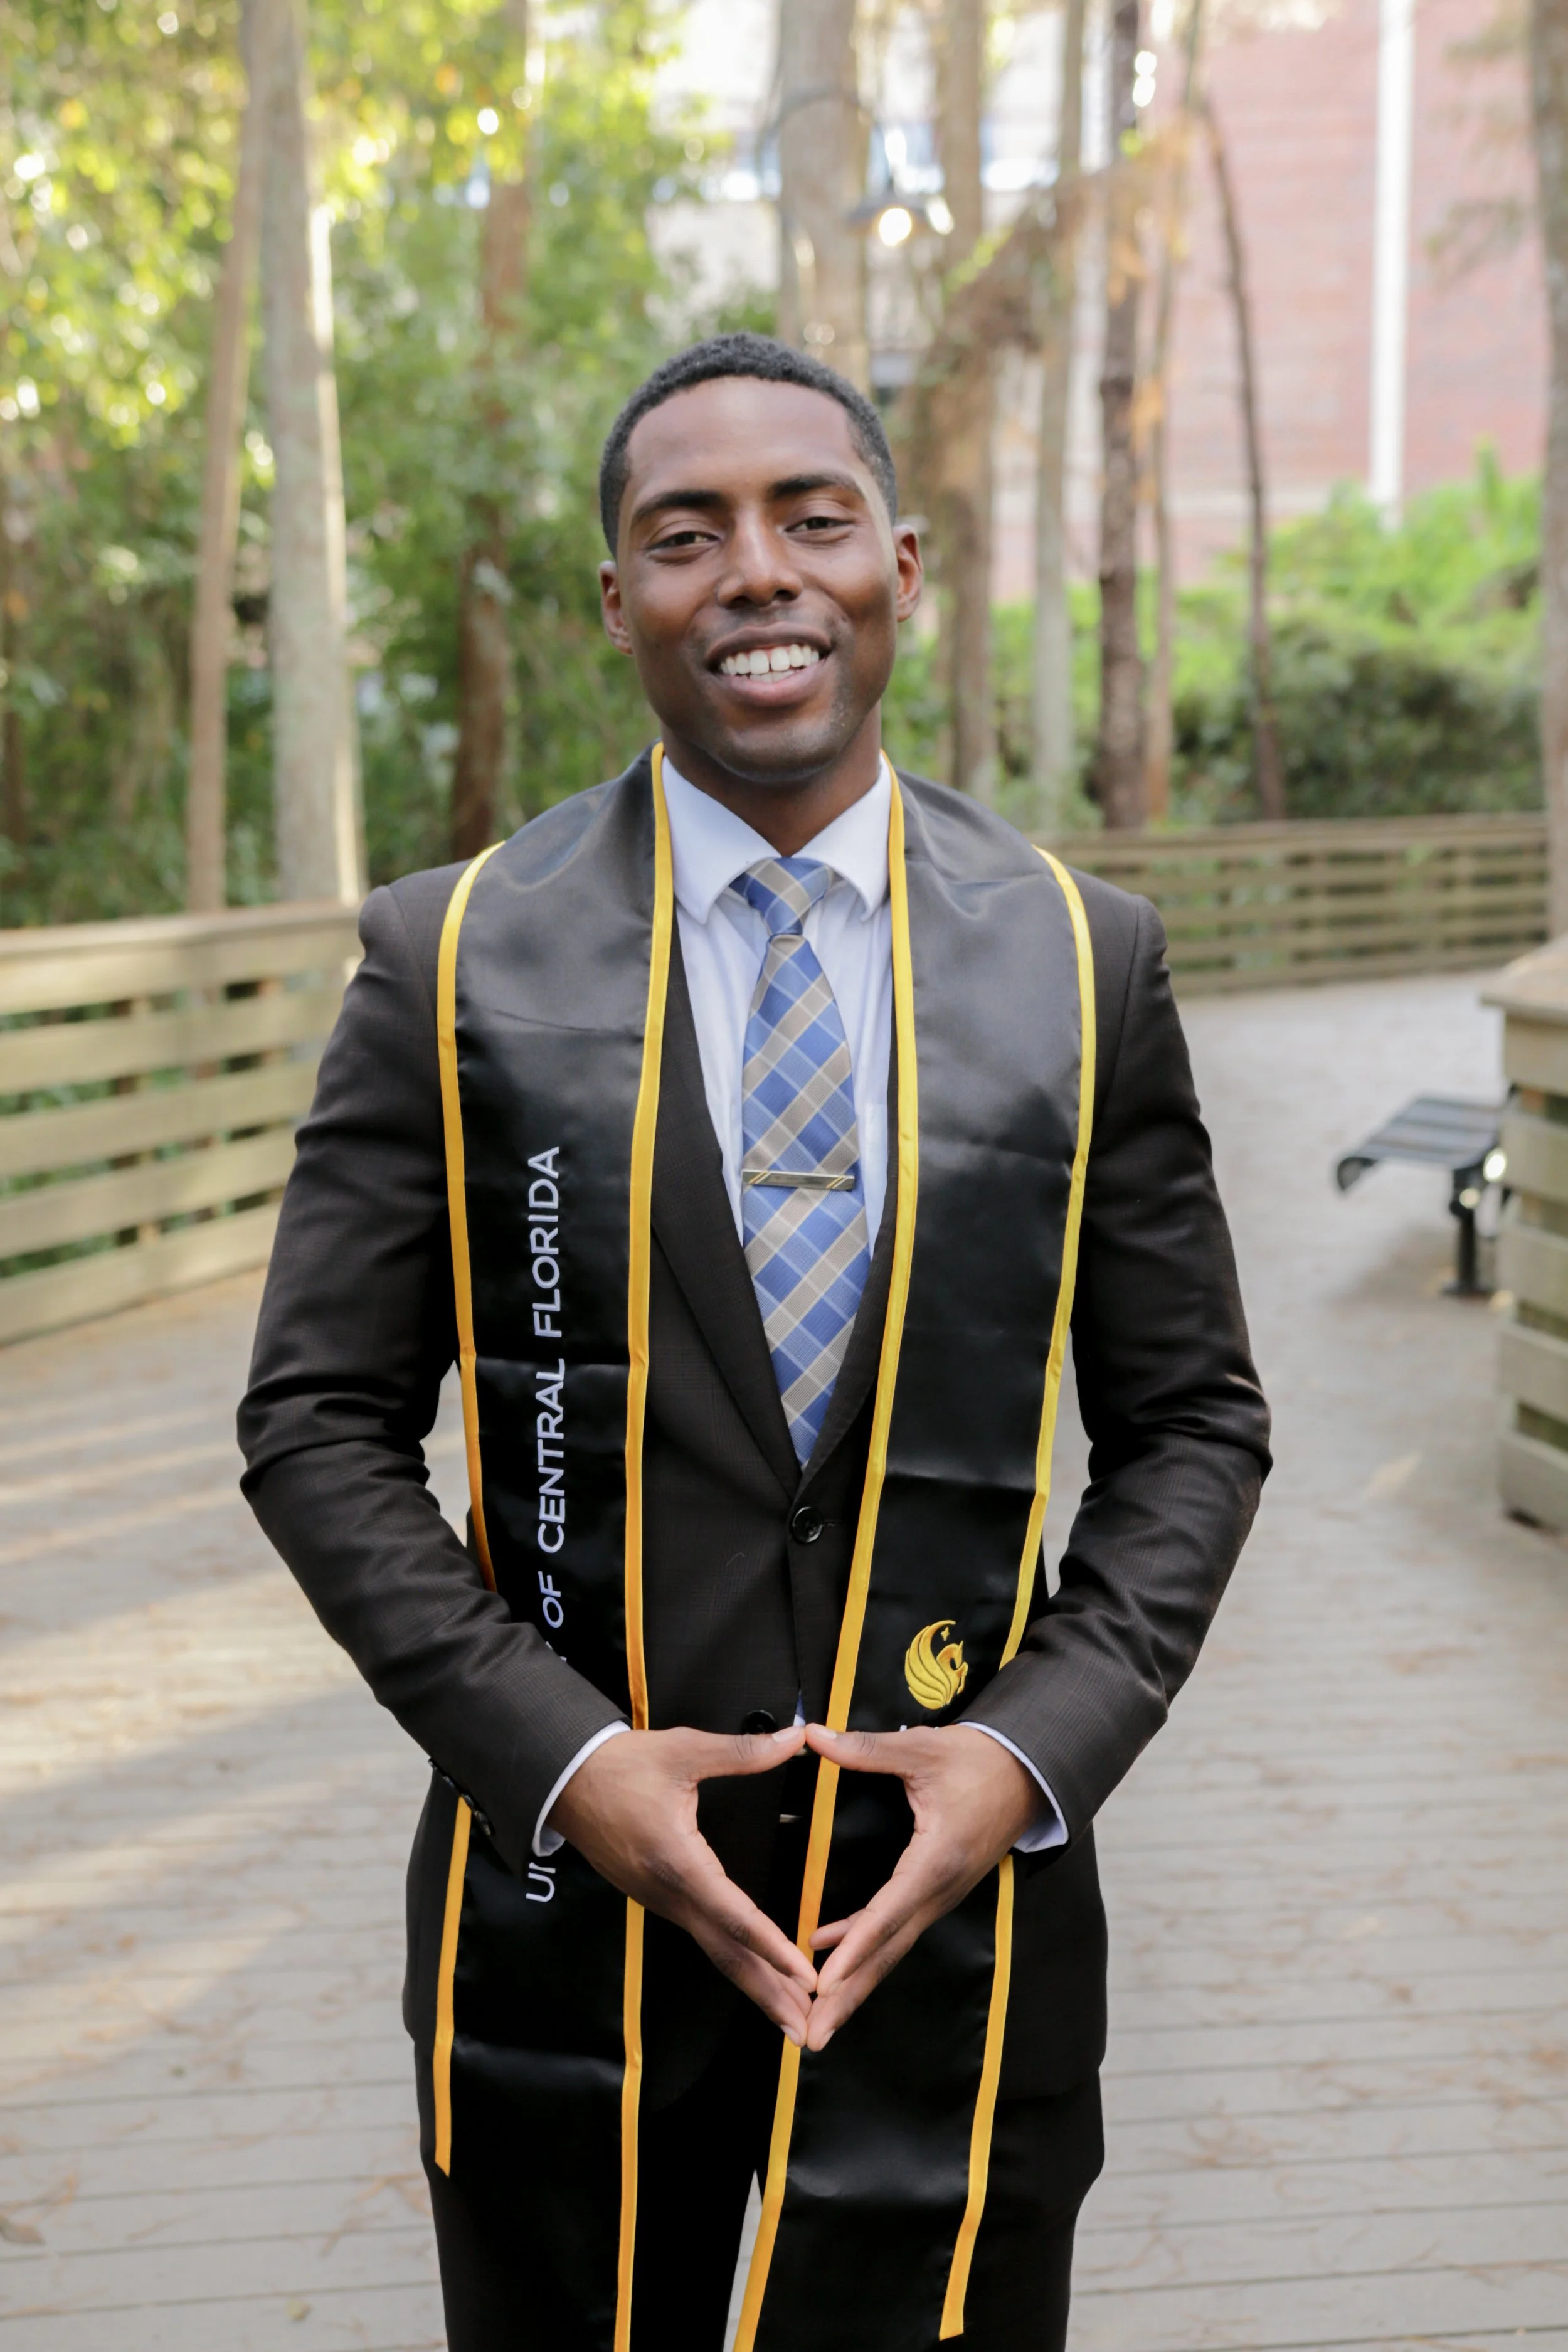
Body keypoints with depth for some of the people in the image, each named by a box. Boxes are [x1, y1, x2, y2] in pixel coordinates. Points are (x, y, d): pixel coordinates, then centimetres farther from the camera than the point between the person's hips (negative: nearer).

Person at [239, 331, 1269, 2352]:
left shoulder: (1083, 957, 0)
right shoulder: (453, 957, -4)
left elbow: (1192, 1421, 4)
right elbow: (318, 1422, -2)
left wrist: (1039, 1746, -10)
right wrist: (558, 1756, -13)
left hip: (957, 1892, 1)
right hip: (567, 1887, 0)